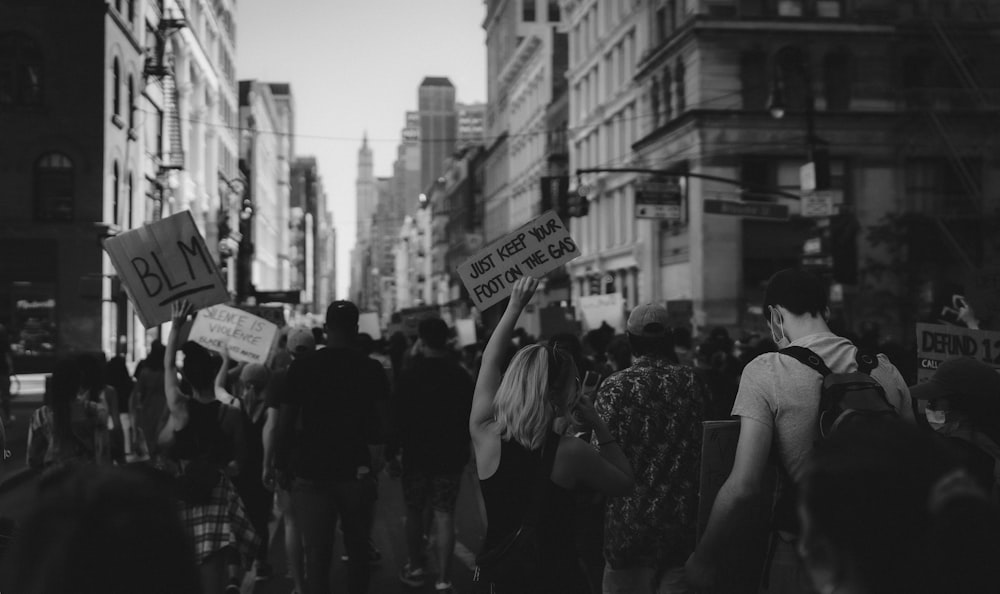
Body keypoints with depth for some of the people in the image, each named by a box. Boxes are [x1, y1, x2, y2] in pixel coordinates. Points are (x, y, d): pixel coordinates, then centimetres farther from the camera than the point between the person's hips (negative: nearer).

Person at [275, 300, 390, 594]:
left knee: (317, 554, 1)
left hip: (311, 471, -1)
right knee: (358, 550, 16)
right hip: (357, 471, 1)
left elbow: (285, 421, -3)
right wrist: (377, 460, 3)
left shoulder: (302, 366, -3)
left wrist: (281, 463, 5)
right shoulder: (372, 369, -3)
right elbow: (380, 426, -6)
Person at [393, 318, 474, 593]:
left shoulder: (409, 375, -11)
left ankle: (417, 567, 24)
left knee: (414, 512, 15)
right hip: (450, 456, 2)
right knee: (445, 516, 2)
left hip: (417, 454, -2)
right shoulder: (462, 376, -3)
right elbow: (470, 418, 5)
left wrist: (391, 452, 1)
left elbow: (399, 417, -9)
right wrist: (463, 451, 17)